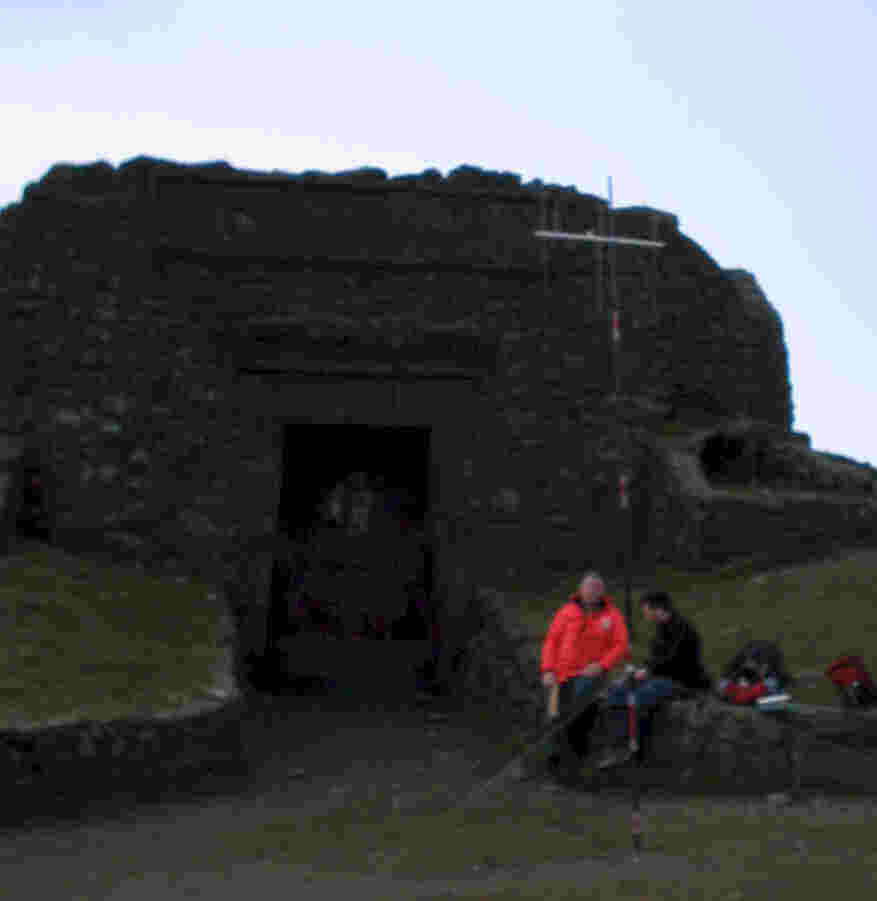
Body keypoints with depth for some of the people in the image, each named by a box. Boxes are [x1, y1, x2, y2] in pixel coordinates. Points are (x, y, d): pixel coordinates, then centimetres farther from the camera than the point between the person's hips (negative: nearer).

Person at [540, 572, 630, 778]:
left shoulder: (612, 615, 2)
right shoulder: (567, 612, 4)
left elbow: (621, 646, -1)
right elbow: (551, 641, 4)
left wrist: (602, 665, -16)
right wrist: (548, 670, -5)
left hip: (592, 673, -1)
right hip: (566, 673, 1)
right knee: (564, 715, -1)